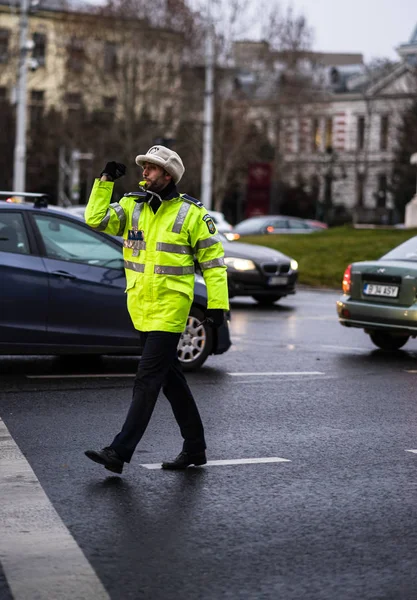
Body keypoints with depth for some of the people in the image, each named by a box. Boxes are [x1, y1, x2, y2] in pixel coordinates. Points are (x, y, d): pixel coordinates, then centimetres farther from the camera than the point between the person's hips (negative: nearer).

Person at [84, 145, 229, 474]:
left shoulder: (191, 213, -6)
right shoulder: (132, 206, 8)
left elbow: (214, 260, -3)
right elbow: (96, 219, -2)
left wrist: (217, 304, -7)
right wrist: (106, 182, -6)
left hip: (169, 309, -7)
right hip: (141, 308, 7)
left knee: (148, 379, -9)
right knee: (171, 378, 14)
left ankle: (120, 451, -10)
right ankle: (195, 448, 25)